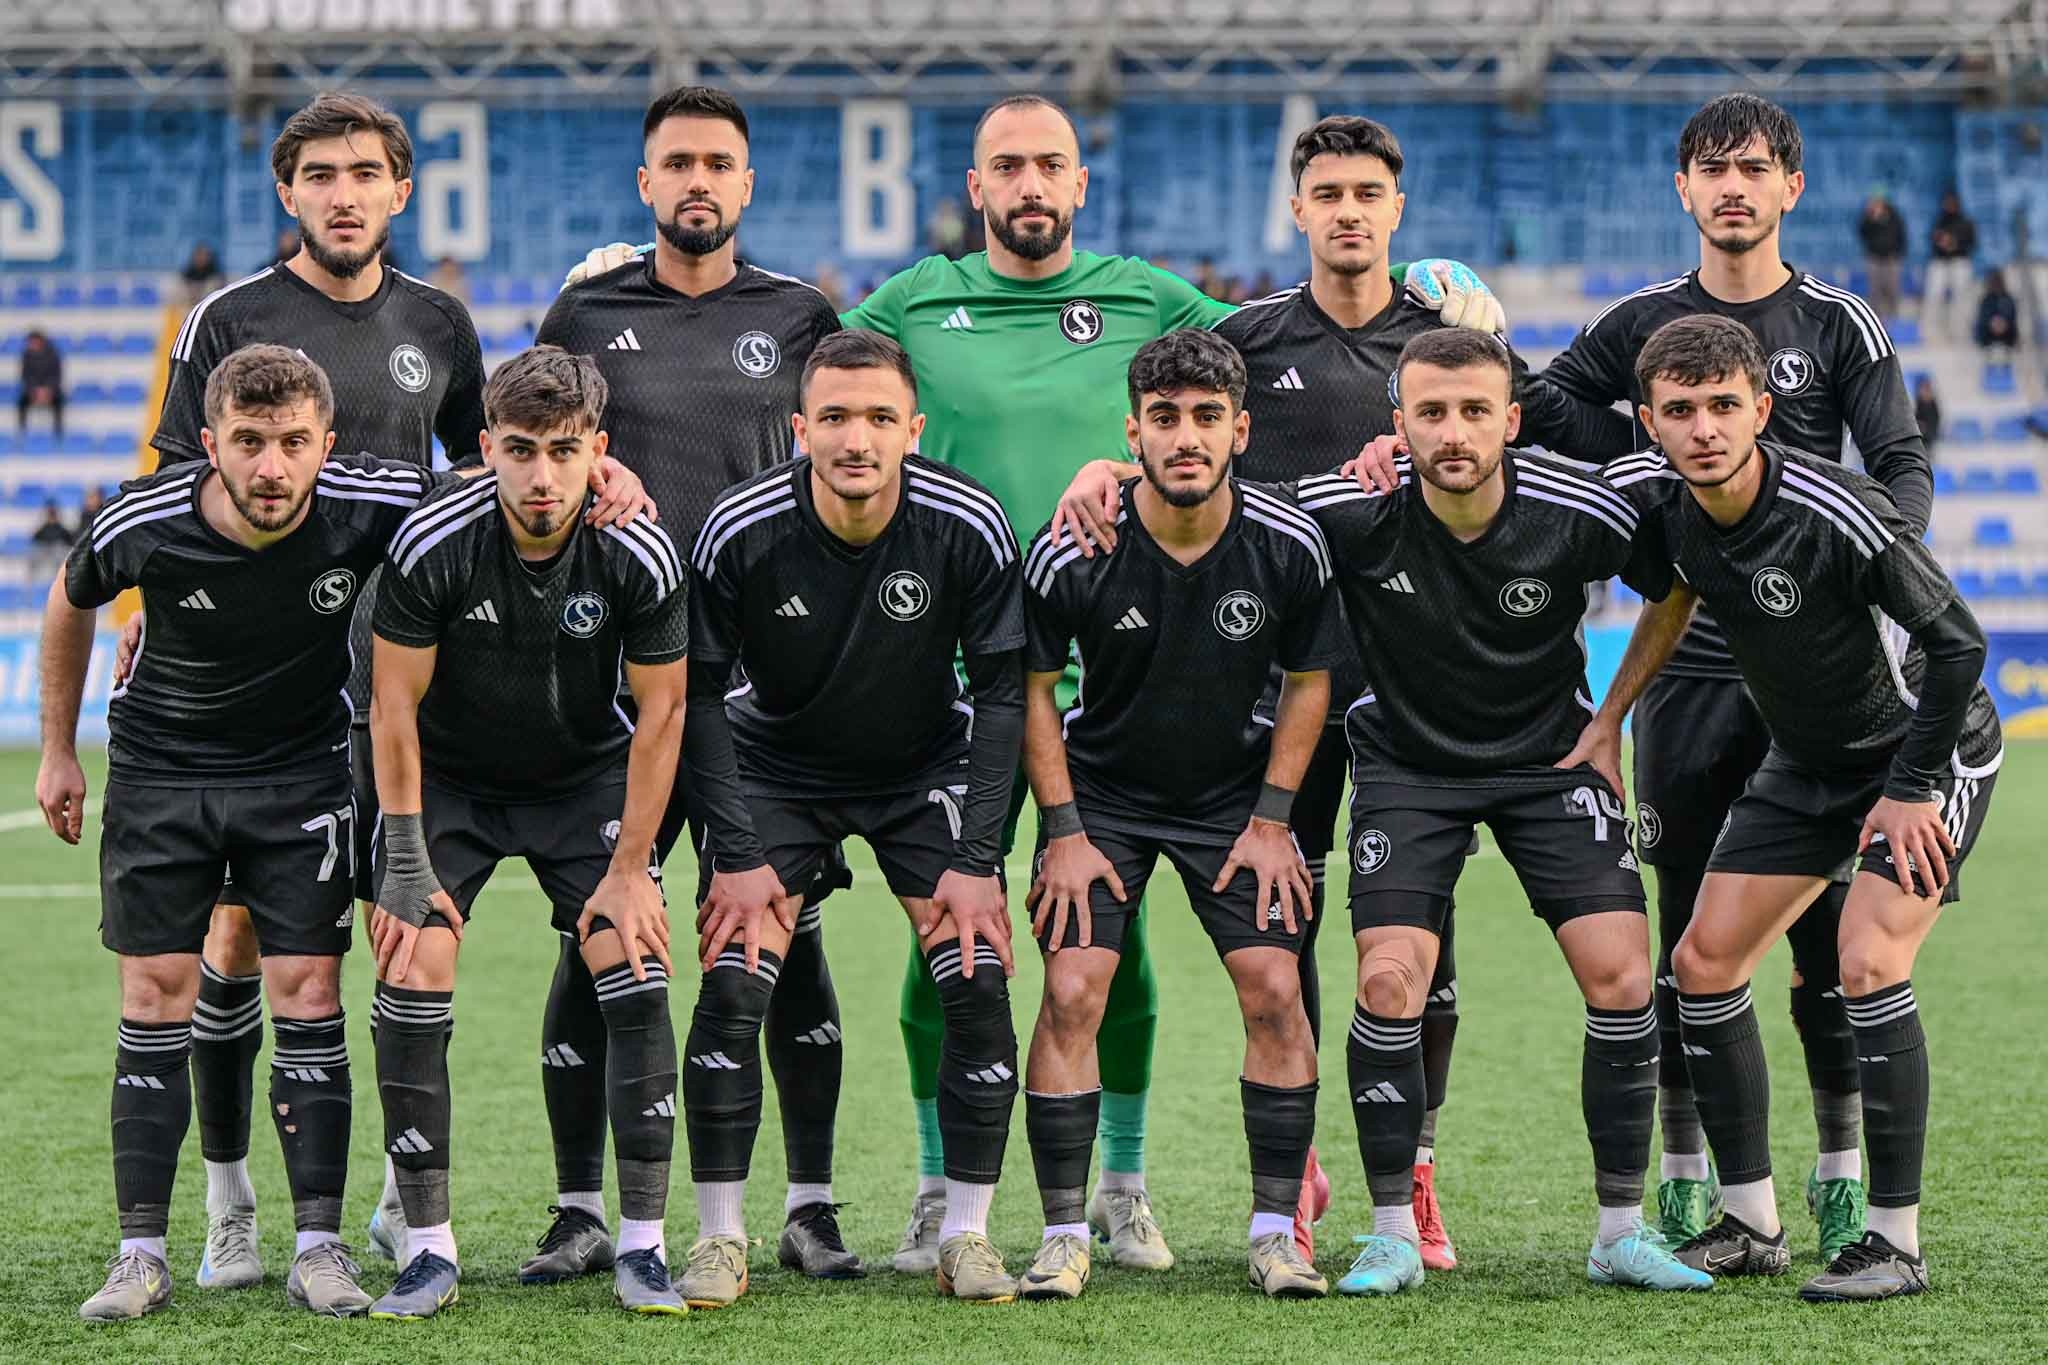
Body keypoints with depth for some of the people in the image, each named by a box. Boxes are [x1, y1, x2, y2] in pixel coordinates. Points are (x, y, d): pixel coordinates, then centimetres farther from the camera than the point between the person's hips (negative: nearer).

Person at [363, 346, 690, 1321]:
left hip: (585, 775, 0)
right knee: (414, 971, -16)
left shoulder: (639, 556, -22)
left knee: (634, 970, -14)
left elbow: (661, 710, -10)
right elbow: (394, 705, -14)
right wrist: (406, 865, -15)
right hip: (449, 776, 0)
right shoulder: (430, 544, -24)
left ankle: (642, 1248, -5)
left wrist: (630, 870, -11)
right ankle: (430, 1250, -6)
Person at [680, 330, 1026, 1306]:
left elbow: (1001, 691, -11)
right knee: (732, 988, -14)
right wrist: (736, 855, -16)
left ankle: (966, 1237, 1)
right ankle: (719, 1242, -1)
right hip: (776, 769, -1)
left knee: (979, 987, -12)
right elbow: (699, 695, -12)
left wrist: (976, 860, -15)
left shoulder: (968, 527, -22)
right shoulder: (740, 531, -24)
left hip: (927, 767, 1)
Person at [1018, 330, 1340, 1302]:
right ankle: (1063, 1236, -4)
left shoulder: (1288, 545, -16)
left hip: (1236, 792, 1)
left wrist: (1271, 820, -5)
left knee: (1274, 989, -10)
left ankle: (1276, 1231, 1)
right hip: (1101, 790, -1)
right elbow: (1032, 687, -7)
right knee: (1071, 992, -13)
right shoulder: (1072, 551, -21)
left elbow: (1308, 682, -1)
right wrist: (1065, 831, -10)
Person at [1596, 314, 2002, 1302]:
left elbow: (1957, 641, -22)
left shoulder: (1838, 515, -32)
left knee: (1869, 965, -21)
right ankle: (1752, 1225, 12)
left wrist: (1911, 790, -18)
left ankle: (1896, 1244, -12)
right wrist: (1608, 719, 2)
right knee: (1704, 962, 1)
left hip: (1927, 750, -7)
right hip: (1804, 764, 7)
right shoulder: (1654, 497, -14)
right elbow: (1672, 594, 10)